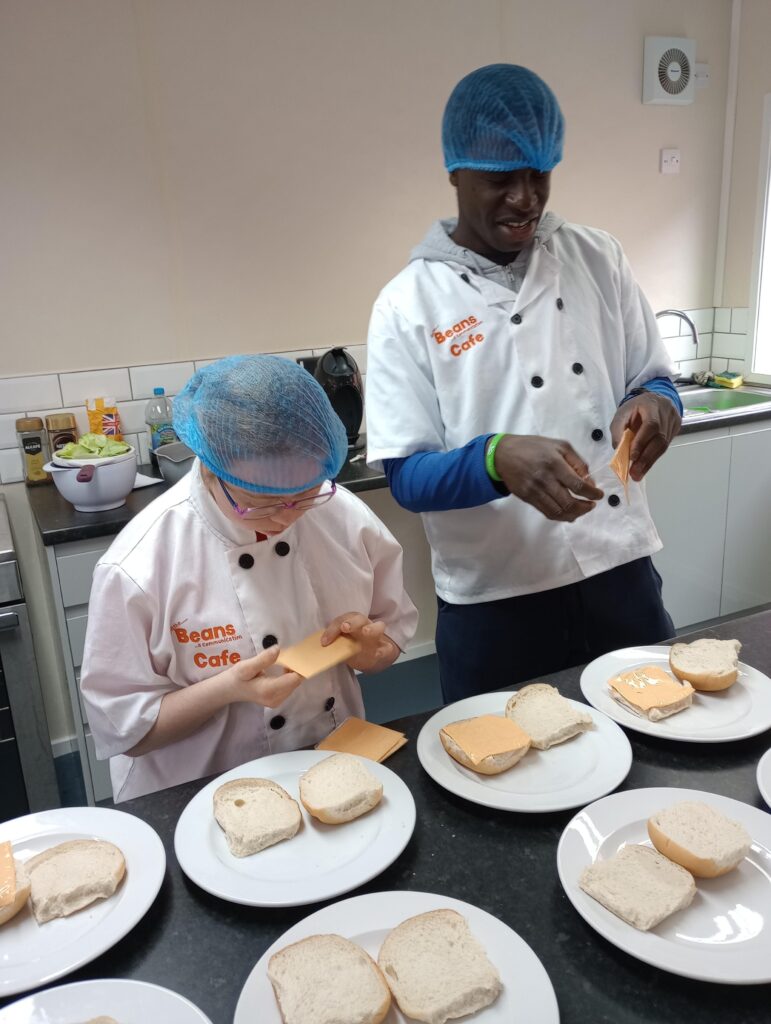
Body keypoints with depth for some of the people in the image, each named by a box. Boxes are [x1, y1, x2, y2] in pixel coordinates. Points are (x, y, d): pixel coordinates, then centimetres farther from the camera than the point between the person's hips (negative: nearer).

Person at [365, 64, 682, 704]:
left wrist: (655, 407, -16)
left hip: (621, 573, 4)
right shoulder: (409, 305, -7)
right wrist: (497, 460, -29)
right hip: (495, 600, -3)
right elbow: (406, 477, -9)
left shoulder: (599, 259, 3)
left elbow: (654, 382, 8)